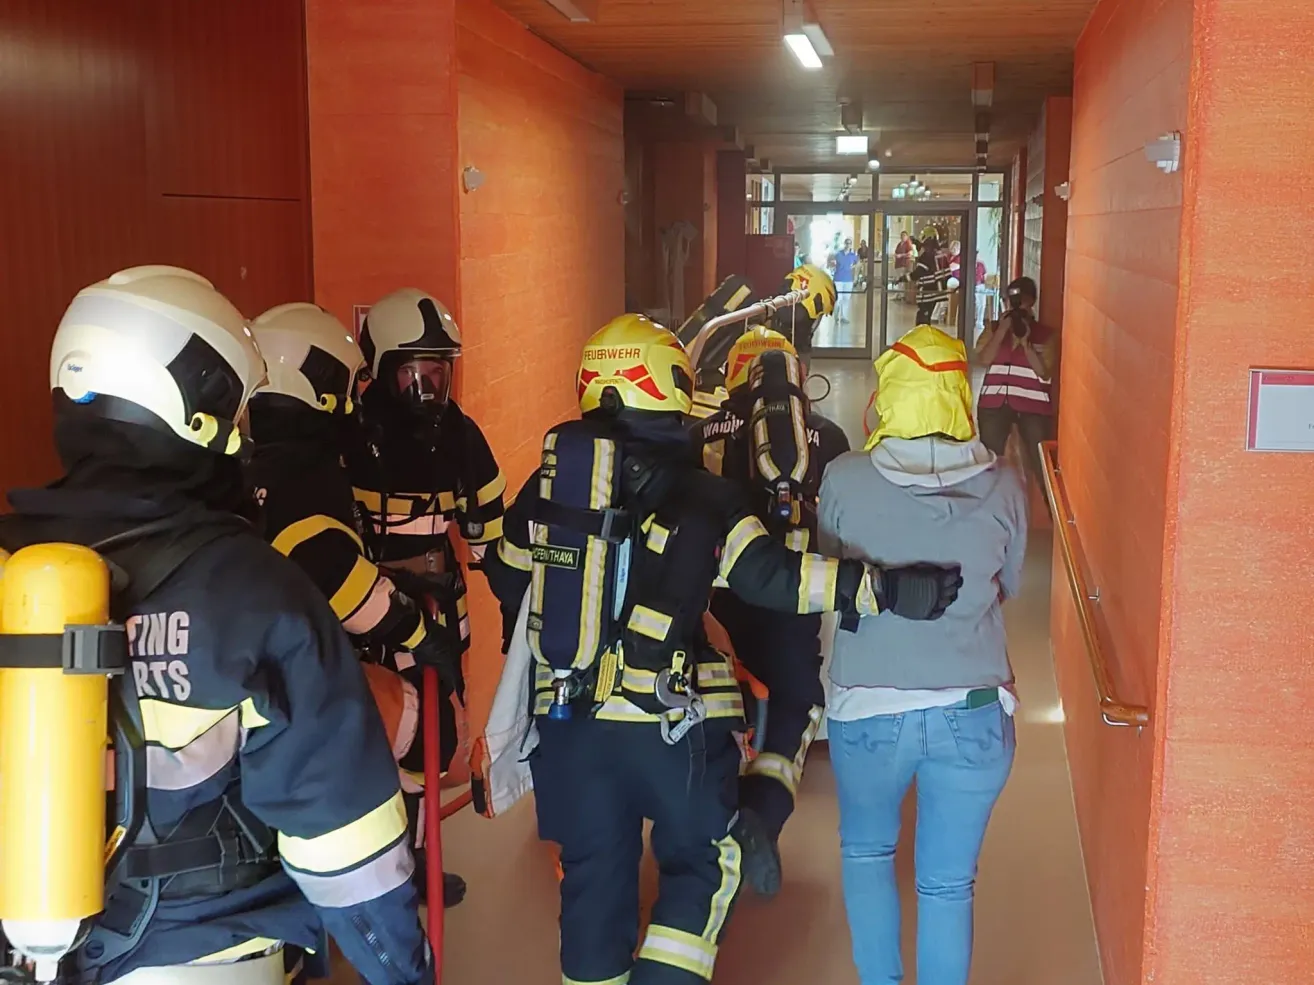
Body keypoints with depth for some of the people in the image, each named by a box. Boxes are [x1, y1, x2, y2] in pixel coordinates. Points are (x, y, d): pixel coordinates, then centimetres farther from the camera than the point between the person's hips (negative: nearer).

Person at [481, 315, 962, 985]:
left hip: (569, 720, 4)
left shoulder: (547, 486, 2)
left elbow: (509, 582, 14)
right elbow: (773, 578, -16)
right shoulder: (703, 497, -9)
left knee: (594, 874, 17)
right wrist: (884, 588, -14)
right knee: (703, 862, 17)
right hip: (672, 721, -3)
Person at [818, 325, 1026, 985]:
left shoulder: (844, 479, -11)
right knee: (948, 883, 13)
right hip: (973, 714, 1)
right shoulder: (1001, 486, -8)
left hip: (866, 709, 0)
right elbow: (1008, 586, 8)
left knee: (866, 852, 24)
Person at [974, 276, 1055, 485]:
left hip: (1033, 404, -2)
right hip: (995, 402, 2)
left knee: (1041, 462, -3)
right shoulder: (994, 328, 8)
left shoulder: (1045, 334, 2)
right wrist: (1002, 331, -11)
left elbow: (1045, 373, -8)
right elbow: (983, 360, -6)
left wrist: (1025, 342, -14)